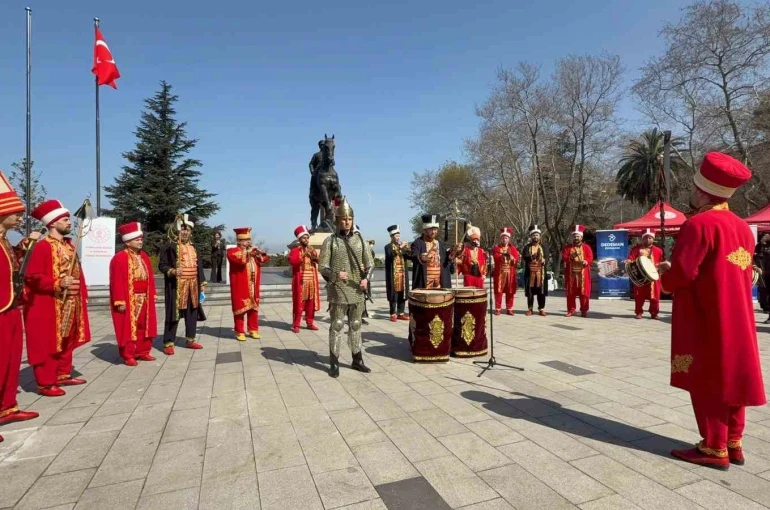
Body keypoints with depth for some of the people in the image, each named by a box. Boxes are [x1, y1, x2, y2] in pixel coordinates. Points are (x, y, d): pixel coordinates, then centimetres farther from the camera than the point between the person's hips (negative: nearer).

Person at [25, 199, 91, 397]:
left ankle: (63, 375, 28)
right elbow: (33, 277, -18)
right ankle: (45, 383, 9)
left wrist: (82, 295, 11)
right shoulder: (42, 247, -14)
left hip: (70, 304, 9)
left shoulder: (68, 245, 12)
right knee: (47, 345, 0)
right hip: (49, 306, -9)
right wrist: (58, 284, -26)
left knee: (67, 341, 16)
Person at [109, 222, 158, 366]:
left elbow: (150, 278, 14)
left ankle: (143, 351, 24)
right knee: (128, 327, 1)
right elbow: (117, 282, -16)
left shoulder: (144, 257, 12)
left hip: (144, 298, 7)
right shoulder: (119, 258, -12)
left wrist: (153, 295, 10)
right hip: (128, 300, -7)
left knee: (144, 326, 13)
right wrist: (120, 301, -19)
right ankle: (128, 355, 10)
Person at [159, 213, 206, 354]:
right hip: (176, 286, -6)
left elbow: (199, 266, 15)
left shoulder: (193, 247, 13)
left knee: (192, 313, 10)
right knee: (174, 313, -4)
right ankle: (168, 343, 5)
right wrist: (172, 271, -24)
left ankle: (190, 340, 22)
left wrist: (202, 283, 10)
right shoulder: (170, 246, -5)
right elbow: (162, 265, -6)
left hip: (192, 286, 6)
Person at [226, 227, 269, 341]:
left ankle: (253, 330, 20)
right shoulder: (232, 251, -4)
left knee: (253, 307, 10)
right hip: (240, 286, -6)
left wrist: (258, 252, -5)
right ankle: (240, 332, 6)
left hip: (253, 286, 6)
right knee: (240, 307, -2)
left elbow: (266, 259, 11)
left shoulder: (253, 250, 17)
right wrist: (245, 251, -14)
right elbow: (241, 260, -25)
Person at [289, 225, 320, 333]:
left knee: (311, 302, 9)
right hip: (300, 281, -5)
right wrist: (303, 255, -27)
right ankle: (296, 325, 2)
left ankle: (310, 323, 18)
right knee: (299, 302, -3)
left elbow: (319, 261, 6)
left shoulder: (312, 250, 13)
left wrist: (315, 257, -12)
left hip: (312, 281, 5)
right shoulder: (295, 250, -3)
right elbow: (292, 261, -21)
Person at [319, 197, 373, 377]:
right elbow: (323, 266, -6)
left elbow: (370, 263, 10)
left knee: (355, 325, 12)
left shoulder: (359, 239, 7)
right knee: (337, 326, 1)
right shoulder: (330, 241, -2)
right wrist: (335, 275, -25)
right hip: (338, 291, -3)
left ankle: (357, 360, 23)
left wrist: (366, 278, -9)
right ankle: (334, 363, 12)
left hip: (357, 291, 3)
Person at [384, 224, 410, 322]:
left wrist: (407, 249, -12)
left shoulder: (403, 246, 15)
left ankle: (401, 313, 13)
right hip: (393, 275, -5)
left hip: (403, 274, 5)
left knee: (402, 294, 5)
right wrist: (399, 248, -26)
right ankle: (393, 314, 1)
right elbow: (390, 255, -20)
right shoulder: (388, 247, -1)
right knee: (393, 294, -5)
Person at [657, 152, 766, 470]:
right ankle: (734, 444, 25)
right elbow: (731, 273, 17)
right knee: (730, 379, 15)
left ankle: (714, 449, 11)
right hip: (734, 320, 9)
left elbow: (681, 274, -22)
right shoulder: (742, 227, 10)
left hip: (705, 322, -8)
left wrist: (664, 277, 0)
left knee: (707, 382, 2)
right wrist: (676, 271, 14)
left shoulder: (699, 223, -17)